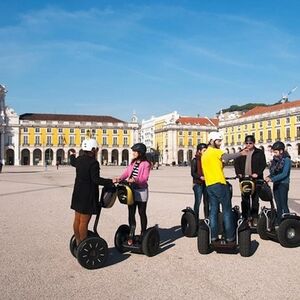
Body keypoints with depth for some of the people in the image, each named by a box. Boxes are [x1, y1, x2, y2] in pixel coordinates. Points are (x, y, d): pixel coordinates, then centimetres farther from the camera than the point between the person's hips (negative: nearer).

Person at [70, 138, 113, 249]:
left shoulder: (79, 159, 7)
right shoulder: (93, 163, -19)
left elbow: (73, 162, 31)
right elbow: (96, 179, -26)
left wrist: (72, 155, 52)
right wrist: (111, 181, -26)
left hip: (78, 193, 9)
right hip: (88, 195, -9)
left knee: (77, 219, 15)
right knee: (84, 222, -2)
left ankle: (78, 243, 27)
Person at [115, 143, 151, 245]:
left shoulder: (146, 164, -9)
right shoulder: (132, 162, 12)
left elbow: (145, 178, -18)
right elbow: (126, 172, 1)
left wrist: (135, 180, -34)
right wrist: (120, 178, -18)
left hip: (141, 191, -6)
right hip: (131, 190, 6)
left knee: (142, 213, 6)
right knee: (131, 213, 7)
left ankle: (143, 234, 19)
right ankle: (131, 235, 15)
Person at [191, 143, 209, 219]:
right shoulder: (195, 160, -2)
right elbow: (193, 173, -8)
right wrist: (200, 177, -23)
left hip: (206, 183, 5)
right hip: (198, 184, -5)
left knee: (206, 201, 8)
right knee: (198, 202, -3)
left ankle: (207, 218, 17)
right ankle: (196, 218, 4)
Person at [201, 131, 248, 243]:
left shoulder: (204, 154, 18)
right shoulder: (216, 151, -8)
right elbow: (227, 156, -28)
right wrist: (240, 153, -40)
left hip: (209, 185, 8)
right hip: (219, 184, -7)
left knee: (213, 210, 9)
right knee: (227, 210, 0)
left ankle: (213, 235, 8)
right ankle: (230, 236, 1)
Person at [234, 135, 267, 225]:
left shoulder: (259, 152, 5)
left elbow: (263, 164, -2)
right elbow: (236, 163, 8)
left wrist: (257, 173, -15)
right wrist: (238, 173, -8)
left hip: (255, 179, -2)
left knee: (255, 198, 3)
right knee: (244, 199, 5)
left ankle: (254, 217, 10)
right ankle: (245, 217, 12)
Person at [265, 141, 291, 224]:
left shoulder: (286, 160, -13)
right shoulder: (275, 159, 7)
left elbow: (284, 174, -21)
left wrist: (272, 179, -26)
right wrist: (269, 177, -9)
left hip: (283, 184, -7)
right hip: (276, 184, 7)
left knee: (284, 205, -4)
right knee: (278, 205, 14)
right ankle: (278, 223, 22)